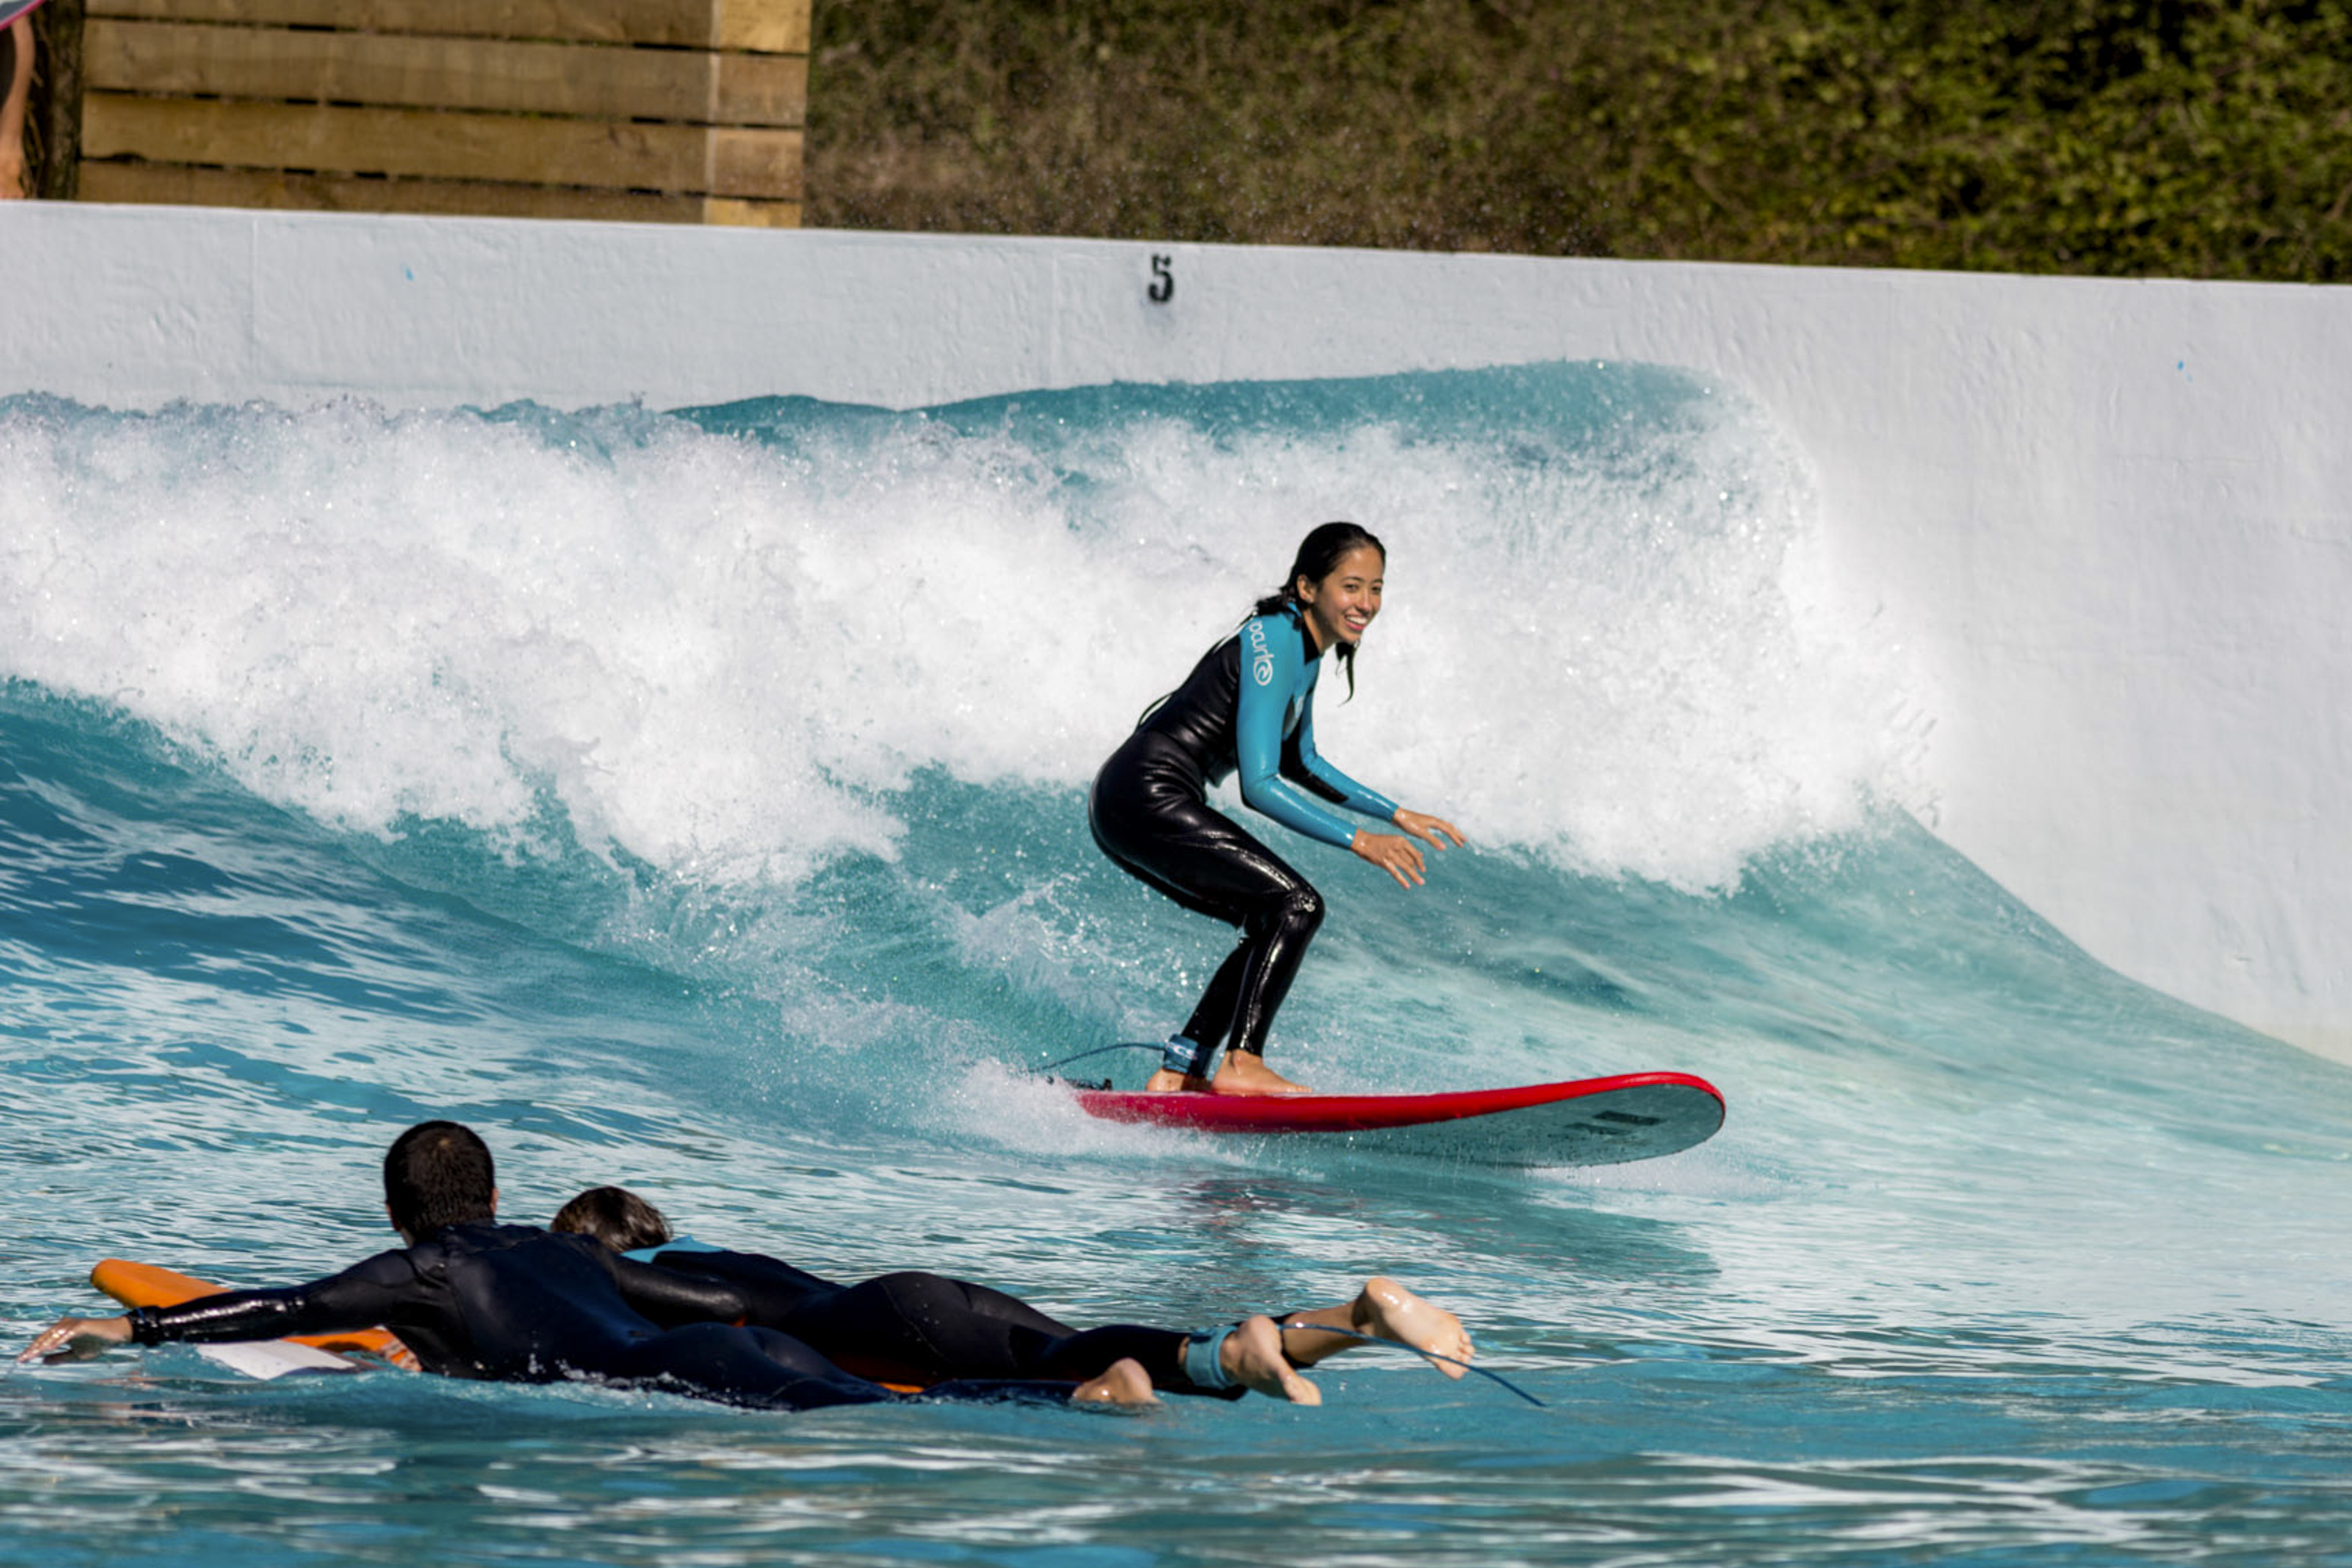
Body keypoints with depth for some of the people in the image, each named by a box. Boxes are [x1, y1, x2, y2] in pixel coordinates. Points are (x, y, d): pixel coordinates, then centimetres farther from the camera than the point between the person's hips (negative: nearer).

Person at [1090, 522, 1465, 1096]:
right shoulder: (1272, 644, -17)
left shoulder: (1305, 646, 13)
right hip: (1147, 799, -10)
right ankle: (1242, 1064, -20)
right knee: (1296, 905, -15)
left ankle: (1176, 1073, 11)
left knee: (1275, 925, 14)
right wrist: (1359, 839, -24)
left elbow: (1302, 765, 27)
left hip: (1129, 804, 10)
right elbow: (1259, 786, -23)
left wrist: (1396, 815, 24)